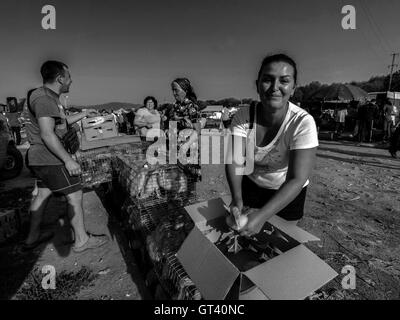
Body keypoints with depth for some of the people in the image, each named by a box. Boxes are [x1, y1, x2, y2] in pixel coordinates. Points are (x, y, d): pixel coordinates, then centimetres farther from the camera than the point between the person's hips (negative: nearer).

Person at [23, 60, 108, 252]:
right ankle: (81, 241, 8)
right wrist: (68, 160, -26)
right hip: (50, 159, -11)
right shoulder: (44, 99, -18)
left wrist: (83, 115, 26)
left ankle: (32, 238, 34)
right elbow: (47, 134, -26)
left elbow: (60, 123, 25)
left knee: (43, 194, 19)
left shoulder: (48, 97, 15)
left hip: (40, 158, 11)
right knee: (75, 195, -4)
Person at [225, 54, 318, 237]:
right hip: (251, 185, 3)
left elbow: (297, 179, -31)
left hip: (288, 192, -2)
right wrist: (237, 198, -39)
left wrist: (262, 215, -41)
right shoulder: (243, 116, -19)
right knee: (245, 236, 21)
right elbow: (235, 161, -23)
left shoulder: (303, 123, -28)